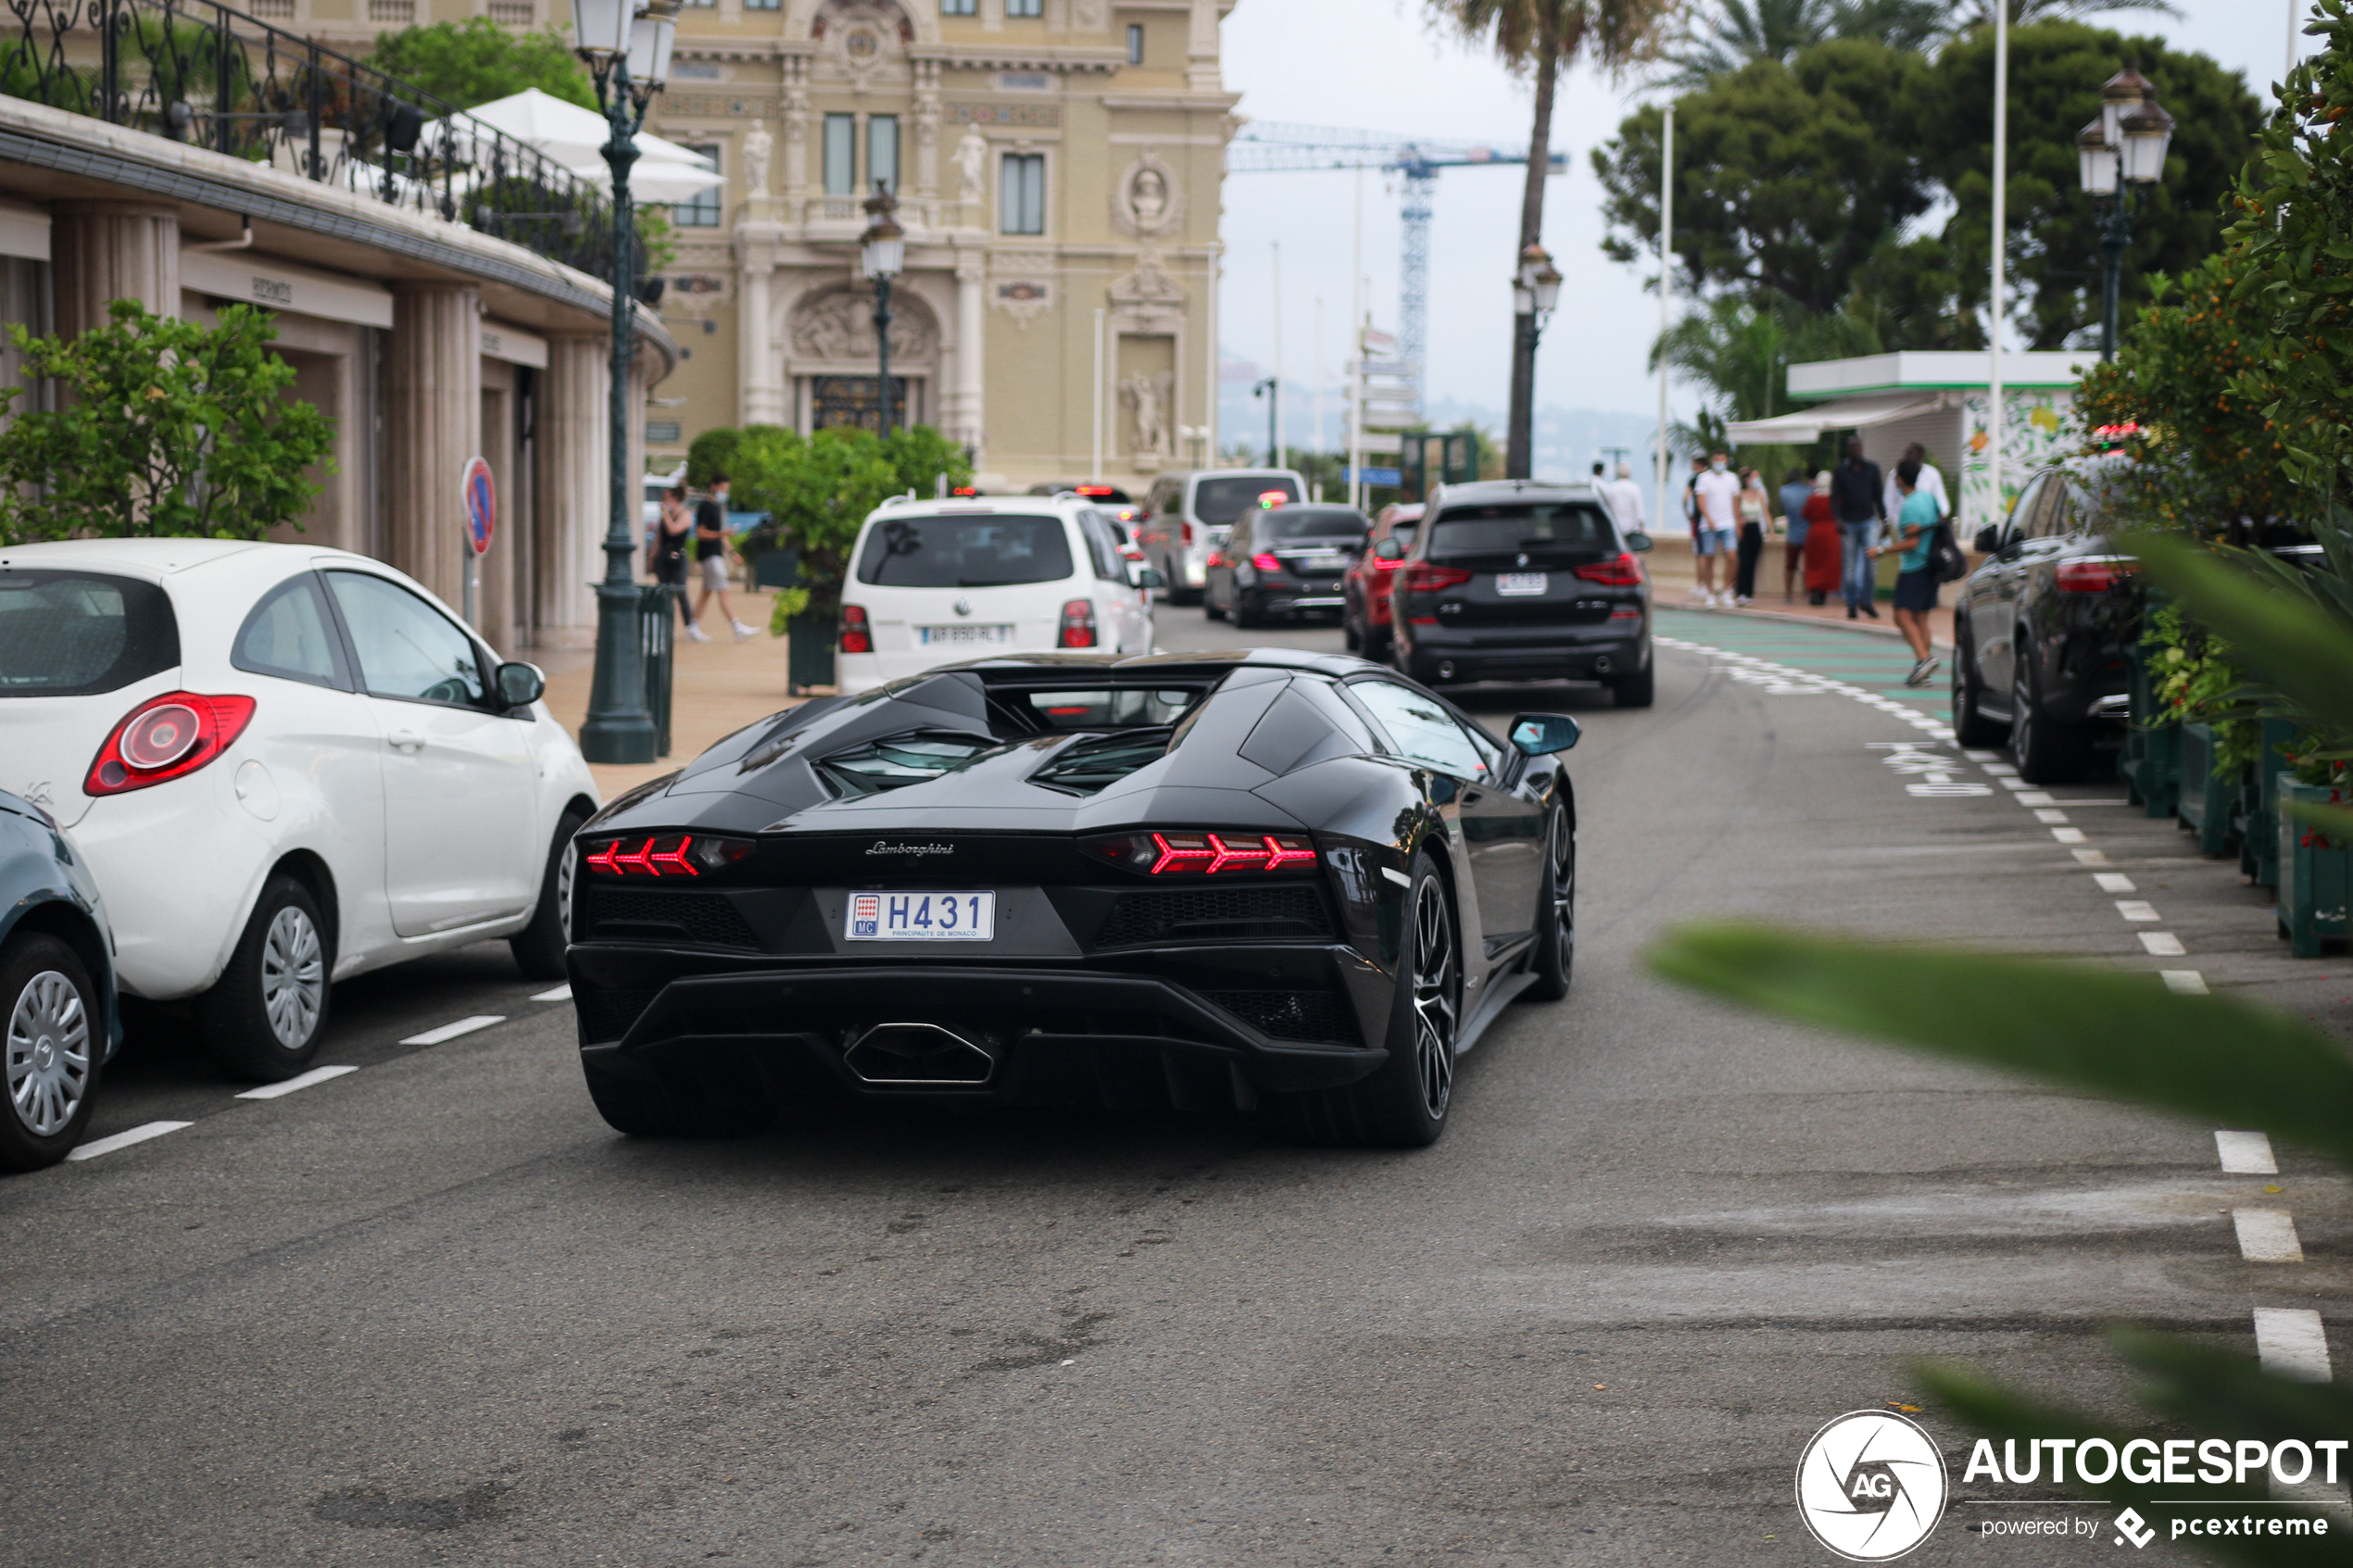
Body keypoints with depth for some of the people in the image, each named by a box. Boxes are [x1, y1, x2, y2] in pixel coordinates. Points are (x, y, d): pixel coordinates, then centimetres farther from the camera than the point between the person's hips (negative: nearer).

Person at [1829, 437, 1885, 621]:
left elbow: (1878, 496, 13)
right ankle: (1852, 605, 11)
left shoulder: (1872, 469, 8)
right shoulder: (1839, 472, 3)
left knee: (1872, 561, -12)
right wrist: (1838, 519, -17)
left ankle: (1866, 601, 2)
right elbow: (1834, 498, -1)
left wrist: (1884, 520, 9)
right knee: (1852, 566, 2)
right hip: (1849, 523, -1)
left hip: (1869, 522, 1)